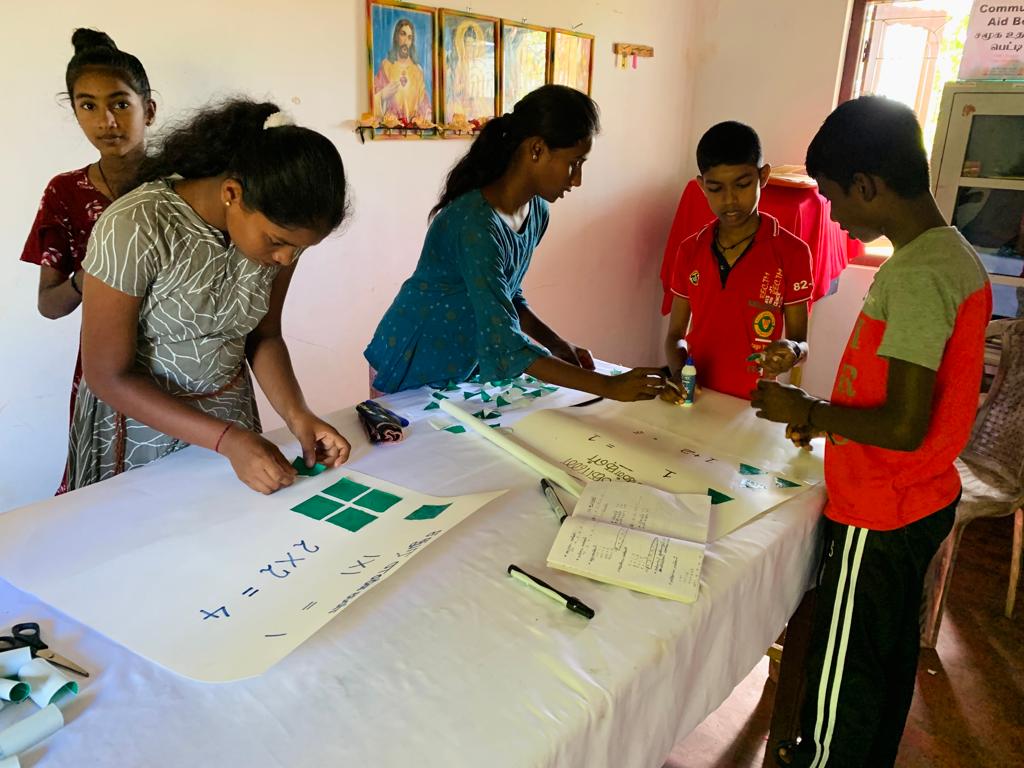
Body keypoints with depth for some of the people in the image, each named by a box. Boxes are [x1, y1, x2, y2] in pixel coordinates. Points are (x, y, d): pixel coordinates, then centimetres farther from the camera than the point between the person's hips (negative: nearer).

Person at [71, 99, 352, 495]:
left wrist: (297, 414, -17)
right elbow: (109, 377, -21)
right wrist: (226, 439, -28)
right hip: (140, 417, -4)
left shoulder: (281, 226, -13)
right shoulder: (135, 229, -28)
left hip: (229, 413, 4)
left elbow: (264, 337, -1)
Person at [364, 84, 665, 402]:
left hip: (467, 367, 7)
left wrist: (556, 344, -4)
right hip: (415, 366, -7)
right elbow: (505, 344, -33)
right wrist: (609, 386, -32)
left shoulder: (536, 212, -3)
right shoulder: (477, 224, -30)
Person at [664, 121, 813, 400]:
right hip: (695, 397, 0)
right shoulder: (690, 251, 4)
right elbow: (675, 335, 7)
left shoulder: (791, 252, -6)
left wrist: (792, 351, -22)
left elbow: (800, 342, 0)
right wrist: (677, 372, -12)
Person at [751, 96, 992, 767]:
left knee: (843, 666, 10)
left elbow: (904, 427, -28)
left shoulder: (914, 277, -26)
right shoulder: (959, 257, 4)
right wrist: (828, 417, 8)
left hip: (880, 516, -9)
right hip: (928, 500, 10)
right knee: (894, 648, 25)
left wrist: (806, 411, -15)